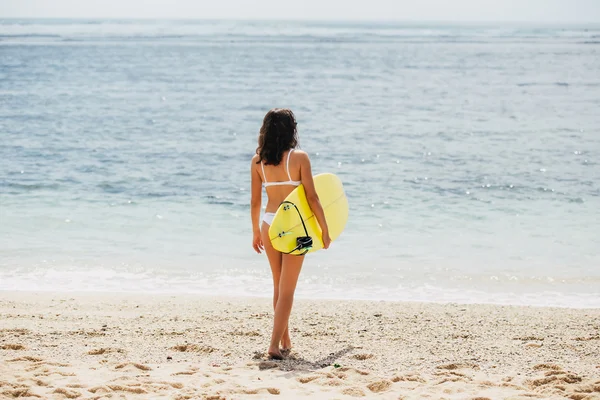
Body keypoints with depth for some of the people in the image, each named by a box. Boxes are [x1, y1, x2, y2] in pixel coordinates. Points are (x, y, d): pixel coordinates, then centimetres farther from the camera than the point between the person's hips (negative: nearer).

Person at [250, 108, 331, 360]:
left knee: (279, 286, 18)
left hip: (269, 224, 4)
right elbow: (312, 197, -11)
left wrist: (256, 232, 17)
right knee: (287, 289, 1)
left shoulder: (258, 160, 0)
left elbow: (255, 200, 5)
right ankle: (275, 344, -6)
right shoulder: (299, 157, -10)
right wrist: (324, 230, -2)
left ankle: (285, 341, 27)